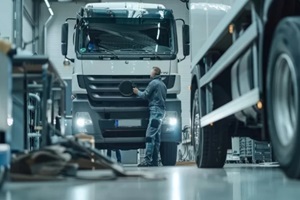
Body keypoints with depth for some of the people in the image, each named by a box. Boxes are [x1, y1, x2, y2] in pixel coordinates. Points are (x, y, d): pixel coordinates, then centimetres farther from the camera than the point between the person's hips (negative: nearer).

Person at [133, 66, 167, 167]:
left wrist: (137, 92, 13)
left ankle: (147, 160, -21)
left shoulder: (154, 82, -5)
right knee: (156, 136, 8)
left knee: (150, 135, -14)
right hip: (161, 110, 10)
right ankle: (154, 160, 7)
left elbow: (145, 95, -5)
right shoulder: (163, 84, 23)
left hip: (155, 110, -10)